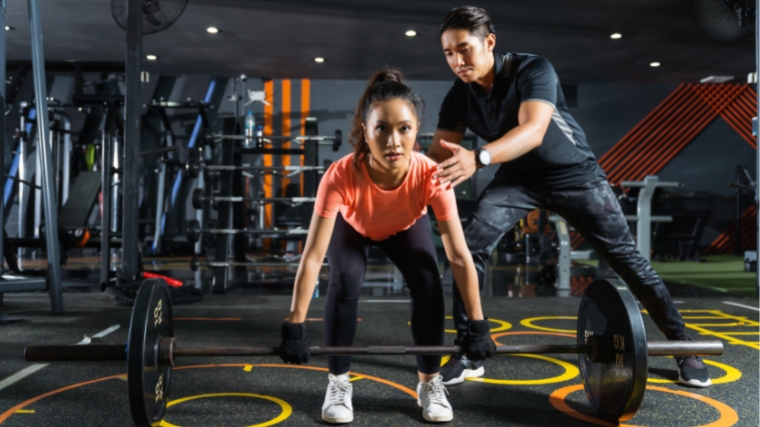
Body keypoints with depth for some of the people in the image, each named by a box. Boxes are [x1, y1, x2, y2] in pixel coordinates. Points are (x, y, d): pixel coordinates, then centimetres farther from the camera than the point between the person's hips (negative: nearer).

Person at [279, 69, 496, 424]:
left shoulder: (432, 176, -40)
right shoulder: (341, 176, -43)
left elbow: (460, 256, -33)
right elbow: (313, 255, -38)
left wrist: (477, 325, -29)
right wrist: (295, 326, -36)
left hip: (406, 226, 1)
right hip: (352, 225, -1)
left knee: (428, 283, -20)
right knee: (346, 282, -25)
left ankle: (430, 382, 2)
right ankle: (338, 383, -3)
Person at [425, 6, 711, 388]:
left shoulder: (533, 69, -27)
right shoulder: (458, 98, -11)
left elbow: (533, 130, -43)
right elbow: (439, 154, -15)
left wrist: (477, 158, -60)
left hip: (574, 174, -3)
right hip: (517, 178, 4)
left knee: (626, 257, -2)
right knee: (469, 248, -17)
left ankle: (682, 345, 16)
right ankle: (468, 353, -7)